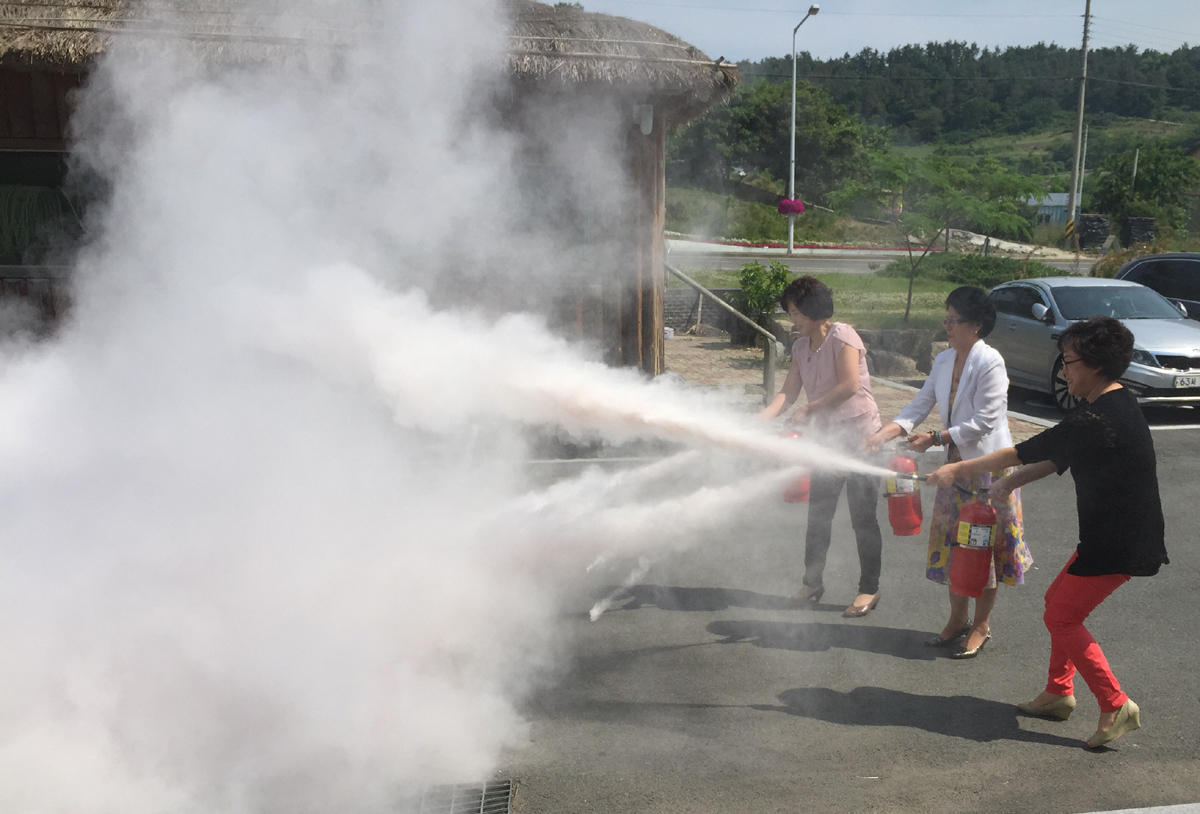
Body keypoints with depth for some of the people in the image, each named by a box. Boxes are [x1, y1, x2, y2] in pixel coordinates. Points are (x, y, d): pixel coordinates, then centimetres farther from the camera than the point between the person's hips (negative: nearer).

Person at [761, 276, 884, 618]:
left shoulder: (842, 337, -15)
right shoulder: (801, 347, 8)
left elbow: (850, 385, -24)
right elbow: (788, 392, 1)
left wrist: (809, 409, -20)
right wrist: (760, 419, -14)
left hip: (860, 438, -7)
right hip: (829, 439, 7)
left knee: (863, 517, 1)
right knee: (818, 514, 12)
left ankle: (869, 589, 14)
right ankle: (812, 582, 25)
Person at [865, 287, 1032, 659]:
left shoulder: (990, 362, -18)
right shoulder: (944, 360, 5)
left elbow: (984, 421, -20)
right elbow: (920, 405, 5)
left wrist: (934, 439, -19)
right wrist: (884, 433, -10)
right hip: (956, 462, 7)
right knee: (952, 540, 13)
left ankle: (981, 625, 20)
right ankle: (958, 618, 28)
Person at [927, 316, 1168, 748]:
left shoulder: (1097, 419, -24)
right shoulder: (1117, 405, 9)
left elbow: (1024, 453, -19)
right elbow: (1057, 457, 14)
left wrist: (959, 470, -10)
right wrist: (1010, 483, 8)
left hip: (1120, 544, -10)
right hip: (1110, 532, 10)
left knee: (1062, 618, -1)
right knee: (1058, 601, 18)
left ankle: (1116, 706, 7)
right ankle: (1058, 694, 28)